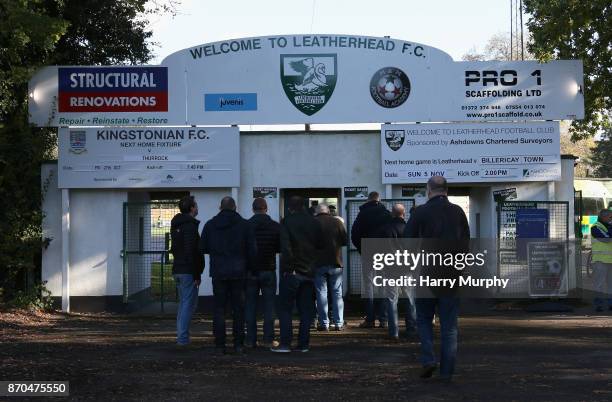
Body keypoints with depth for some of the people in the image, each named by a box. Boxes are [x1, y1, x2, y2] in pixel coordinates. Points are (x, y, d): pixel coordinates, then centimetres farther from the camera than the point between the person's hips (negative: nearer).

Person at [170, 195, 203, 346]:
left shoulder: (176, 225, 15)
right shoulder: (190, 225, -15)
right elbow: (192, 251, -20)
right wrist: (197, 274, -18)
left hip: (177, 270, 9)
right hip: (188, 271, -9)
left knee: (183, 303, 16)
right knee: (189, 304, -5)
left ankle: (180, 336, 18)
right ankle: (183, 338, -7)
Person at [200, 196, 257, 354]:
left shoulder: (210, 225, 2)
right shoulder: (244, 225, -2)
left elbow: (203, 248, 6)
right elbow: (252, 250, -5)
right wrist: (246, 265, 11)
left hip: (218, 272, 1)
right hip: (238, 272, -1)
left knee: (218, 308, 5)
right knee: (238, 309, 7)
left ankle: (220, 344, 1)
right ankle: (238, 344, 5)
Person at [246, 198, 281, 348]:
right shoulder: (275, 226, -4)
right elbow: (280, 248, 3)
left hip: (250, 270, 0)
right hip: (268, 270, 0)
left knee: (250, 306, 6)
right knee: (269, 306, 5)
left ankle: (251, 340, 5)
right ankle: (268, 339, 2)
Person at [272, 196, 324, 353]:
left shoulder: (286, 222, -8)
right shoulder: (314, 223, 6)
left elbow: (285, 246, -17)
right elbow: (320, 245, 10)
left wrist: (289, 267, -15)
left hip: (291, 273, -4)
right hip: (309, 272, 4)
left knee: (285, 308, 2)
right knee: (306, 310, 9)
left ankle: (285, 343, -4)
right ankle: (303, 344, 8)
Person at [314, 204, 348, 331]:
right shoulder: (337, 222, 0)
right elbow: (345, 241, 0)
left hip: (318, 263, -1)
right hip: (335, 263, 1)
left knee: (321, 293, 4)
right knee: (337, 293, 8)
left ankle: (324, 323, 0)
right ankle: (339, 323, 6)